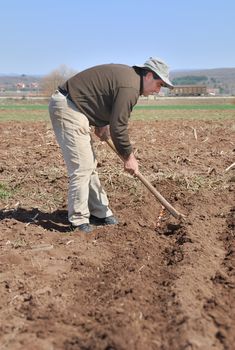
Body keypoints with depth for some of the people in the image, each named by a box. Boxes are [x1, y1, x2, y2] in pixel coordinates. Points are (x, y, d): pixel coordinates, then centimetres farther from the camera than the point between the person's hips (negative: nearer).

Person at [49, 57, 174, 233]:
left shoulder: (128, 74, 13)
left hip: (71, 106, 11)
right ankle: (79, 221, -2)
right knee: (82, 167, -10)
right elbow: (118, 127, -18)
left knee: (90, 165, 13)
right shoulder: (130, 87, -18)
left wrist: (102, 123, 8)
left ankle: (100, 212, 21)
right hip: (67, 107, -11)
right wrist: (128, 157, -5)